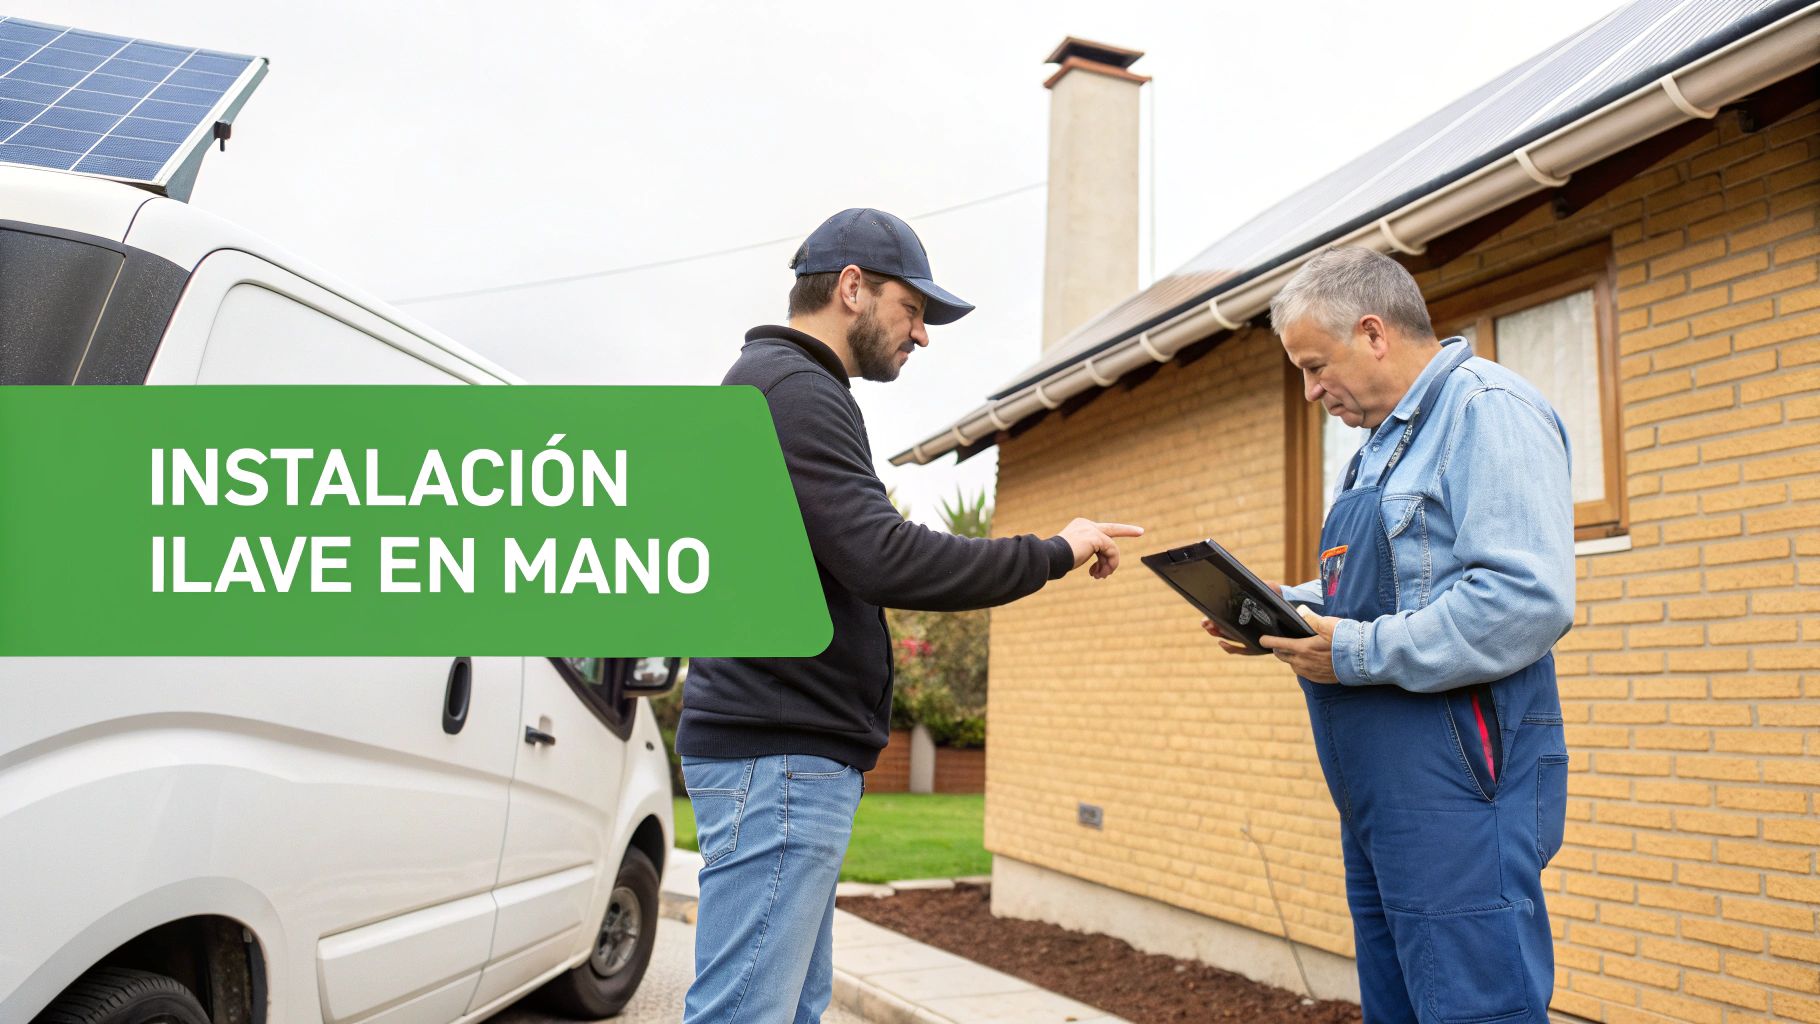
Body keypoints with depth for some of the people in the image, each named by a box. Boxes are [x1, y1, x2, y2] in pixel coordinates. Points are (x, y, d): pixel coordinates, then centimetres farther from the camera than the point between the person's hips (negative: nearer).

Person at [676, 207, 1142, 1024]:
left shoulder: (774, 383, 21)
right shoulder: (794, 388, -12)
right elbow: (884, 559, -22)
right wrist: (1053, 553, -12)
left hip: (784, 749, 10)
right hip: (780, 757, -10)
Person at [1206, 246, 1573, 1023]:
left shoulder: (1488, 408, -11)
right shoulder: (1386, 442, 20)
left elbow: (1527, 600, -23)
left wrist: (1359, 655, -19)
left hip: (1456, 786, -10)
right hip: (1379, 796, 10)